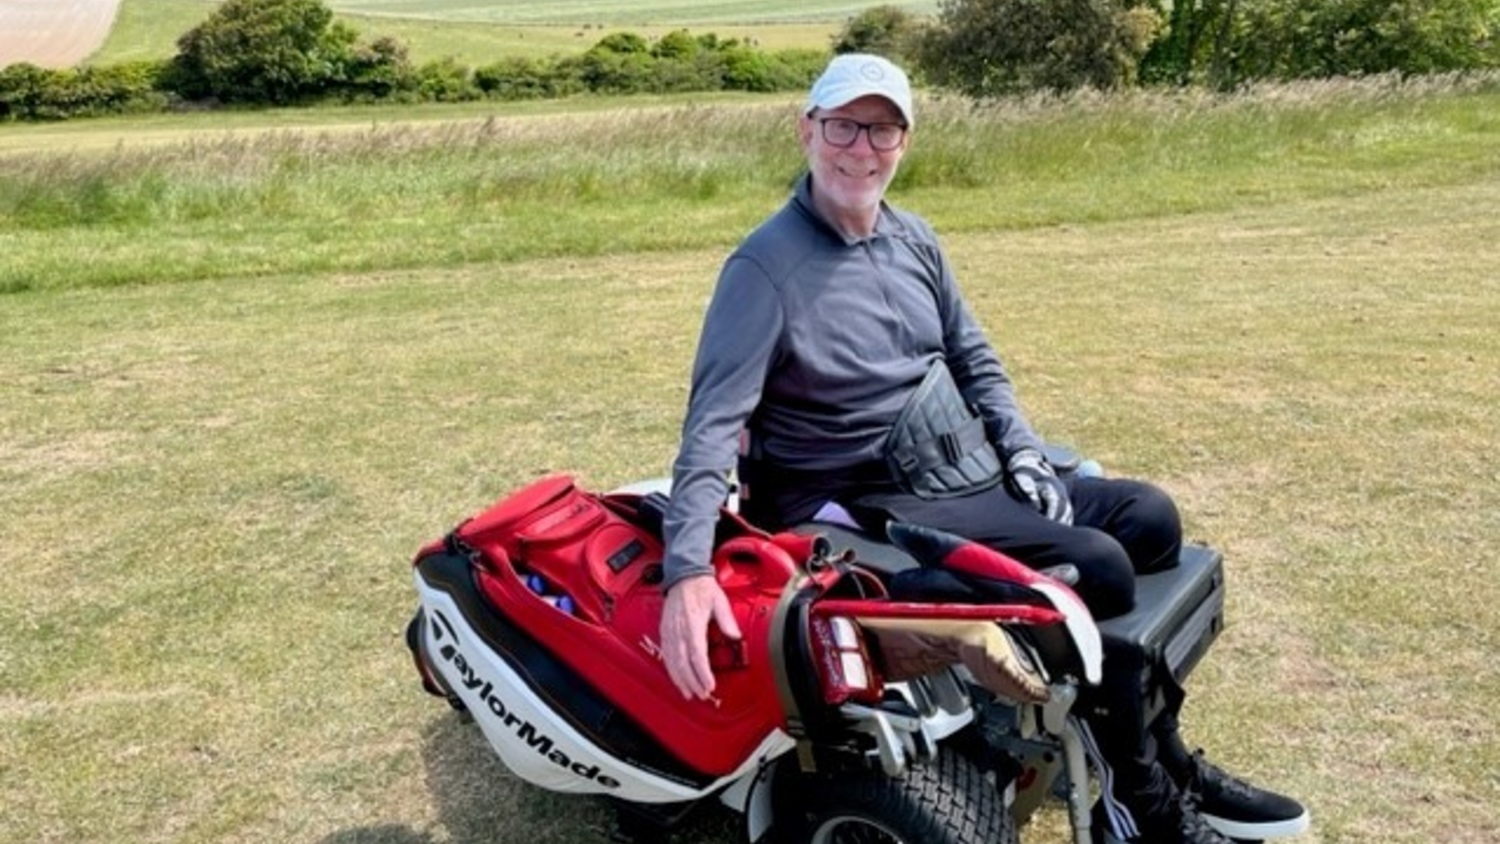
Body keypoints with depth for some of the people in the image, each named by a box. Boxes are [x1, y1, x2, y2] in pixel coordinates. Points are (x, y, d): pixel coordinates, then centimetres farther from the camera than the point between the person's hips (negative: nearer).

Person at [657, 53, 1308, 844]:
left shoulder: (913, 239, 8)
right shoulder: (765, 267, -15)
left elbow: (974, 360, 16)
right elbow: (714, 421, -23)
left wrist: (1026, 453, 1)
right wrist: (688, 567, -35)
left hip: (969, 474, 8)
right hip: (869, 507, -8)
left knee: (1148, 517, 0)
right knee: (1095, 566, -19)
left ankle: (1169, 763, 14)